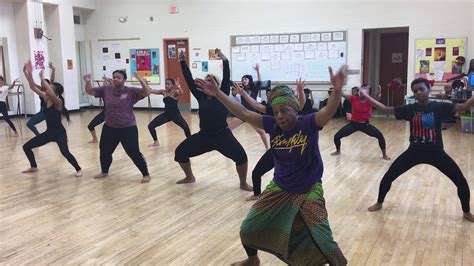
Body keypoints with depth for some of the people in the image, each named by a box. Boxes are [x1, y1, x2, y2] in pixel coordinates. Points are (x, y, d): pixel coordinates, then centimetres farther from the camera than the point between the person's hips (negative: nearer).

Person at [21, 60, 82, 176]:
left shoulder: (58, 102, -20)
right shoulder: (45, 98, 0)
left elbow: (52, 94, -42)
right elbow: (33, 87, -4)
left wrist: (43, 79, -39)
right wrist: (28, 73, -16)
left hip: (59, 133, -8)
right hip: (48, 132, 8)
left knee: (65, 152, -26)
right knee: (26, 146, 11)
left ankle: (78, 169, -7)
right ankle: (34, 167, 30)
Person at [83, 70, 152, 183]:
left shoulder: (131, 91, -12)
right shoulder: (106, 90, -1)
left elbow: (147, 92, -21)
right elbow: (90, 91, 4)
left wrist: (142, 81, -38)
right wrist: (88, 82, -16)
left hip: (128, 128, -5)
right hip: (109, 128, 5)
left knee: (134, 153, -3)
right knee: (104, 151, 20)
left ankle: (146, 175, 12)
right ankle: (104, 172, 44)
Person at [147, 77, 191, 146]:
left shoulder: (175, 92, -9)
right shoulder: (163, 92, 5)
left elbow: (181, 93, -32)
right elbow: (151, 91, -2)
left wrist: (178, 87, -51)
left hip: (175, 114, -5)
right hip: (166, 114, 5)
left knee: (185, 127, -27)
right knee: (151, 126, 2)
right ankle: (156, 142, 21)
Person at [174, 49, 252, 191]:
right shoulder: (201, 96, 4)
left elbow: (226, 78, -17)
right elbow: (189, 80, 1)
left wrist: (224, 60, -27)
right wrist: (182, 62, -3)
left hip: (222, 135, -4)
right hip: (204, 135, 4)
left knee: (241, 155, -21)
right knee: (180, 152, 6)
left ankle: (243, 183, 3)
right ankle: (189, 177, 31)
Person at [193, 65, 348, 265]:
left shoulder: (309, 124, -19)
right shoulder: (273, 125, -9)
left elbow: (329, 111, -37)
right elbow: (243, 113, -10)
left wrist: (337, 90, -58)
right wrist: (217, 94, -15)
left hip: (308, 192, -4)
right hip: (279, 188, 5)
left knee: (322, 241, -8)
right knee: (249, 228, 13)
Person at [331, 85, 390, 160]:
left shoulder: (370, 101, -10)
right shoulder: (354, 99, -10)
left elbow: (378, 97, -31)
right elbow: (342, 94, -20)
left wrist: (379, 92, -54)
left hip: (365, 124, 0)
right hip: (353, 124, 1)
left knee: (380, 136, -13)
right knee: (337, 136, -3)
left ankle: (384, 155, 8)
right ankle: (338, 151, 29)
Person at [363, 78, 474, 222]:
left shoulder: (439, 107, -9)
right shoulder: (410, 109, -4)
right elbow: (386, 109, -2)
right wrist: (367, 97, -7)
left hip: (436, 152, -1)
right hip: (414, 152, 1)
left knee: (462, 182, -1)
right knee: (388, 177, 0)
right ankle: (379, 203, 26)